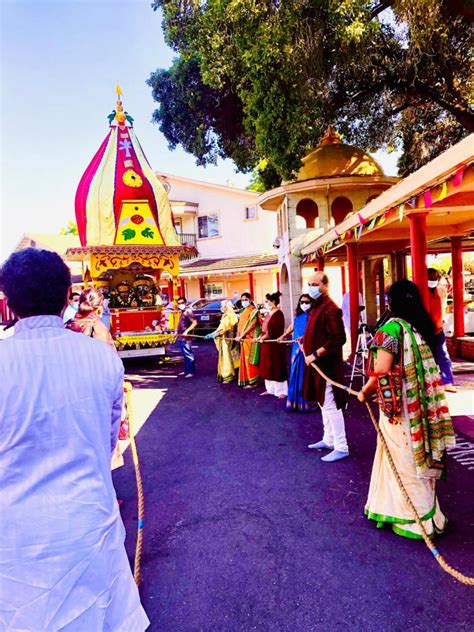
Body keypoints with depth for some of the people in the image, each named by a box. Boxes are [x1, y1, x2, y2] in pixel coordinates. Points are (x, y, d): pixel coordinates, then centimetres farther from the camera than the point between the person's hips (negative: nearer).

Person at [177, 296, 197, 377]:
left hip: (185, 337, -10)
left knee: (188, 355, -6)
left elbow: (194, 322, -20)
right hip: (181, 337, 10)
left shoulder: (188, 311, -11)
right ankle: (186, 370, 22)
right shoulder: (182, 312, 17)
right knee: (185, 355, 15)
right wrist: (177, 331, 22)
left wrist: (187, 331, -23)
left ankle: (191, 371, -2)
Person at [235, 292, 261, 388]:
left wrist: (241, 336, -18)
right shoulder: (243, 311, 15)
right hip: (244, 340, 8)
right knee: (244, 360, 12)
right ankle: (246, 380, 21)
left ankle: (252, 382, 2)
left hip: (251, 339, -8)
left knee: (250, 360, -5)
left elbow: (252, 325, -18)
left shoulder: (253, 311, -10)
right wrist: (238, 336, -1)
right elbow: (240, 324, 14)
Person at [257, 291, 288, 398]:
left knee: (277, 367, -1)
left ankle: (282, 391, 9)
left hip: (275, 344, -9)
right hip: (267, 344, 9)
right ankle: (270, 389, 24)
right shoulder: (268, 314, 13)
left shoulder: (278, 314, -14)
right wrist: (260, 337, -5)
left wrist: (263, 337, -18)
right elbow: (265, 329, 12)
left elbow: (274, 330, -20)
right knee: (268, 367, 13)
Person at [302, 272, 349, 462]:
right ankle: (329, 440, 32)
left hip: (326, 364, -10)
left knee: (331, 406, -2)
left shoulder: (330, 308, -18)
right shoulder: (317, 306, 12)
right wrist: (305, 342, 10)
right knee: (323, 403, 19)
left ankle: (341, 447, 9)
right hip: (317, 364, 10)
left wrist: (314, 355, -22)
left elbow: (338, 339, -24)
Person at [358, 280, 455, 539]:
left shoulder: (392, 327, -17)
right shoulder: (424, 327, 5)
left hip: (399, 407, -7)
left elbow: (381, 372, -20)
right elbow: (429, 369, 11)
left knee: (405, 460, 8)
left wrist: (364, 392, -4)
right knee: (416, 456, 19)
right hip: (421, 407, 7)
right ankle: (422, 510, 35)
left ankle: (419, 519, 22)